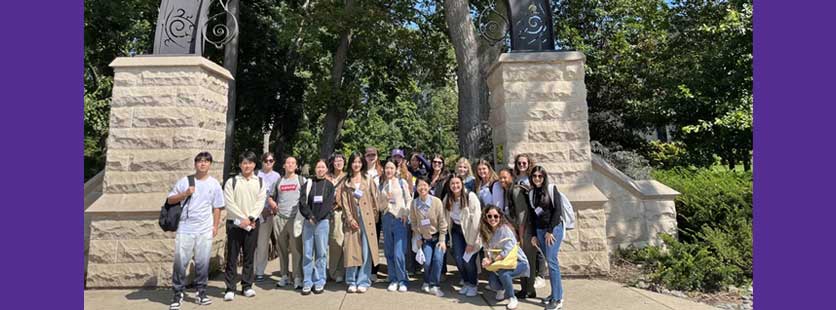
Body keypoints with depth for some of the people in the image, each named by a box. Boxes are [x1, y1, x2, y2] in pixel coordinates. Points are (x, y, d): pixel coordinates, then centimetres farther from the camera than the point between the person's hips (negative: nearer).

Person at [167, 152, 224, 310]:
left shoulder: (214, 184, 5)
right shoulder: (184, 181, 2)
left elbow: (217, 207, 9)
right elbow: (170, 200, 4)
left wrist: (215, 226, 4)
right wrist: (185, 194, -13)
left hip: (205, 230, 1)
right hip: (185, 229, 0)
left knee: (202, 262, 5)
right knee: (180, 261, 1)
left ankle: (201, 291, 19)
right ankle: (178, 293, 15)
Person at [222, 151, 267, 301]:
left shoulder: (260, 182, 7)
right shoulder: (231, 182, 1)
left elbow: (260, 203, -1)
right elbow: (229, 203, -6)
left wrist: (250, 219, -13)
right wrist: (243, 218, -13)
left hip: (253, 223, 2)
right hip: (234, 223, -2)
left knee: (249, 255, 8)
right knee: (232, 256, 1)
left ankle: (247, 286, 18)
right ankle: (230, 288, 8)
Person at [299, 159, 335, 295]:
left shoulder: (329, 185, 8)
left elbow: (328, 204, -2)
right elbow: (302, 202, 1)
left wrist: (316, 218, -9)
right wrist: (309, 216, -10)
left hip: (322, 222, 0)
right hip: (308, 222, 1)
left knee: (321, 253, 2)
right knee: (307, 253, 2)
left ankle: (319, 282, 11)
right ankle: (307, 283, 10)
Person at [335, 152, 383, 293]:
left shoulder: (368, 180, 7)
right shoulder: (345, 182, 7)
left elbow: (374, 200, 6)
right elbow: (344, 202, 2)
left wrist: (374, 216, -1)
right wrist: (350, 218, -7)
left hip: (366, 218, 0)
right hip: (351, 218, 0)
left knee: (366, 250, 0)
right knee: (351, 249, 1)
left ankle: (363, 281, 8)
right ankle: (352, 281, 13)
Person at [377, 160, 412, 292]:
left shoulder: (402, 182, 4)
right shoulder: (381, 185, 11)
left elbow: (408, 200, 3)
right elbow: (379, 205, 12)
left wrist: (405, 214, -8)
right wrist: (386, 201, -7)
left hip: (400, 219, -4)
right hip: (387, 218, 4)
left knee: (399, 253, -9)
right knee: (389, 252, 6)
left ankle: (403, 280, 5)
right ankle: (393, 280, 17)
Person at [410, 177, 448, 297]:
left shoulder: (436, 201, -17)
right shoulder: (414, 203, -10)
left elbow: (442, 221, -12)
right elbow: (414, 222, 1)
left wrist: (442, 240, -11)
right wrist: (418, 238, 0)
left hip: (438, 236, -2)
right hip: (425, 238, 2)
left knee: (438, 259, -16)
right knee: (427, 261, -8)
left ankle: (434, 285, 1)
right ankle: (427, 281, 20)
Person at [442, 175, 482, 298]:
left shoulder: (471, 197, -20)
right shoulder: (447, 199, -4)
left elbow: (475, 220, -20)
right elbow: (446, 217, 0)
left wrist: (471, 241, -18)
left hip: (470, 231, -4)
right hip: (456, 230, 4)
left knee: (468, 259, -7)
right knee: (458, 258, -1)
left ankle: (473, 285, 18)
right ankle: (466, 282, 24)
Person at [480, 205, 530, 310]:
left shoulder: (505, 229, -20)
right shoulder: (487, 232, -1)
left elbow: (507, 251, -25)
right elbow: (489, 250, 2)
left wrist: (491, 261, -24)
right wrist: (486, 259, -19)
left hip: (518, 262, -5)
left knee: (502, 272, -34)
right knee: (492, 282, -20)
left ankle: (512, 299, -9)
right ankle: (501, 289, 18)